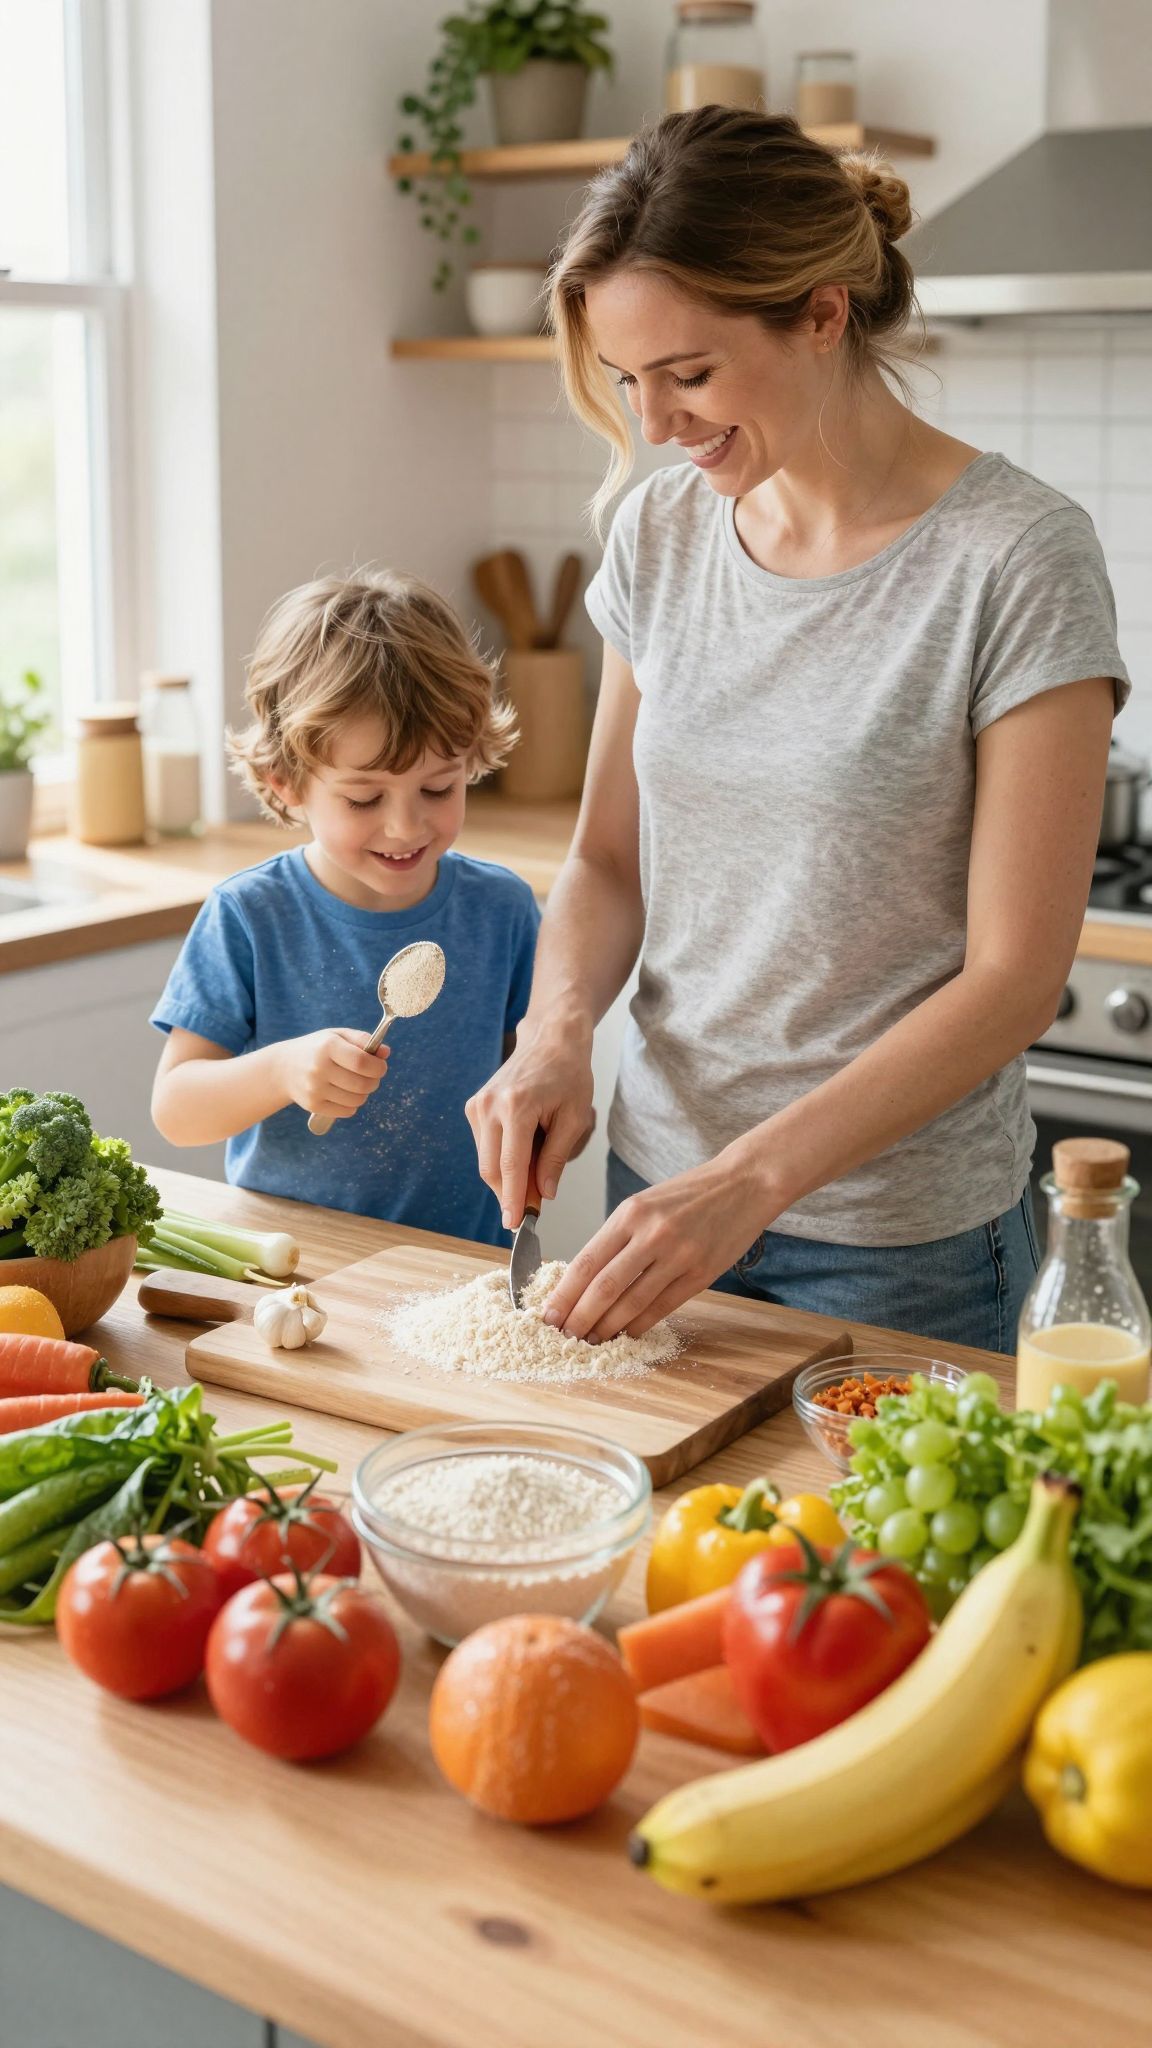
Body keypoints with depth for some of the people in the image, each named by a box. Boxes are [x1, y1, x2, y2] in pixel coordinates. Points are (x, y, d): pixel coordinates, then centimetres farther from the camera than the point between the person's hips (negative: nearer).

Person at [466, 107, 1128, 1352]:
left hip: (897, 1244, -5)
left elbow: (1015, 976, -17)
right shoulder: (661, 531, 1)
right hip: (664, 1178, 5)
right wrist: (557, 1029, -11)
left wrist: (749, 1179, -23)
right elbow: (608, 856, 9)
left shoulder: (1014, 558, -15)